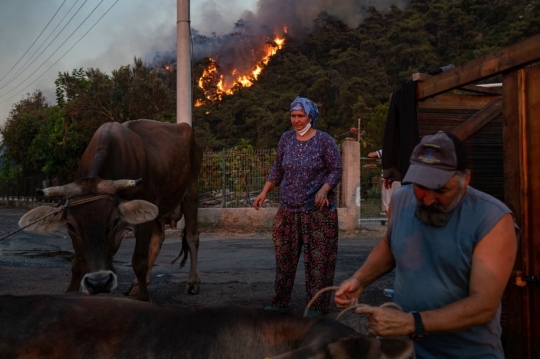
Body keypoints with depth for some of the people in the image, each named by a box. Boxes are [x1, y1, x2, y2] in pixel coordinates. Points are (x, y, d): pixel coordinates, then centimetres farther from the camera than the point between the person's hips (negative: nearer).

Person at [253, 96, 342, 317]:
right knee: (284, 256, 9)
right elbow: (277, 169, 15)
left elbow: (336, 170, -3)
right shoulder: (286, 139, 7)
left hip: (317, 210, -4)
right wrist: (264, 193, 10)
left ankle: (318, 305, 8)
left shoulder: (324, 140, -5)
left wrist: (324, 189, -19)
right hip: (288, 210, 4)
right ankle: (280, 301, 22)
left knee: (318, 258, -3)